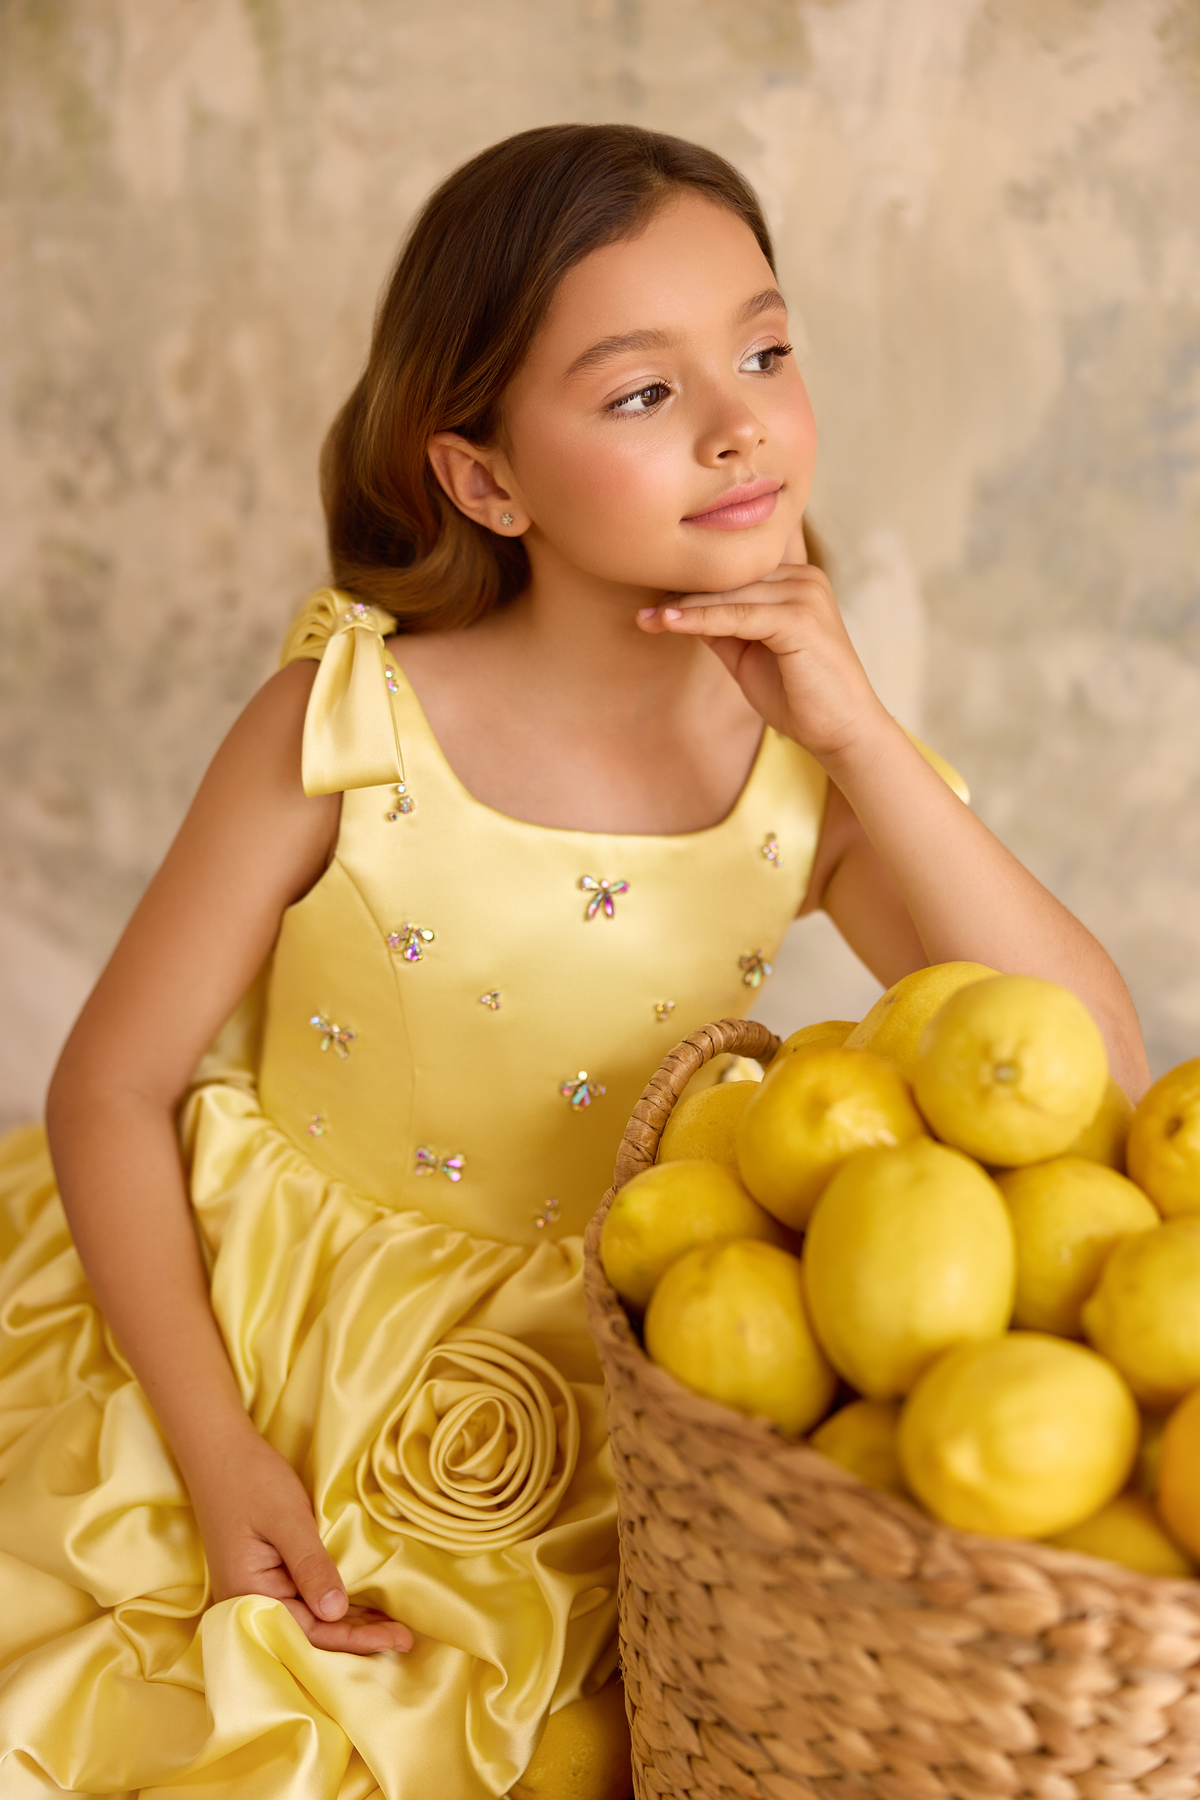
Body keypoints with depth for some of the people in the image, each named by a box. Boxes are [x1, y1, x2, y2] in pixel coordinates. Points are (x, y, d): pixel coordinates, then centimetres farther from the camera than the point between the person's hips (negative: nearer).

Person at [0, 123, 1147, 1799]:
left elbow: (1097, 1079, -19)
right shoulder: (343, 734, -19)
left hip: (603, 1420, 2)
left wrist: (863, 735, -27)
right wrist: (219, 1460, -19)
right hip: (256, 1359, -2)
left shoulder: (816, 764, -11)